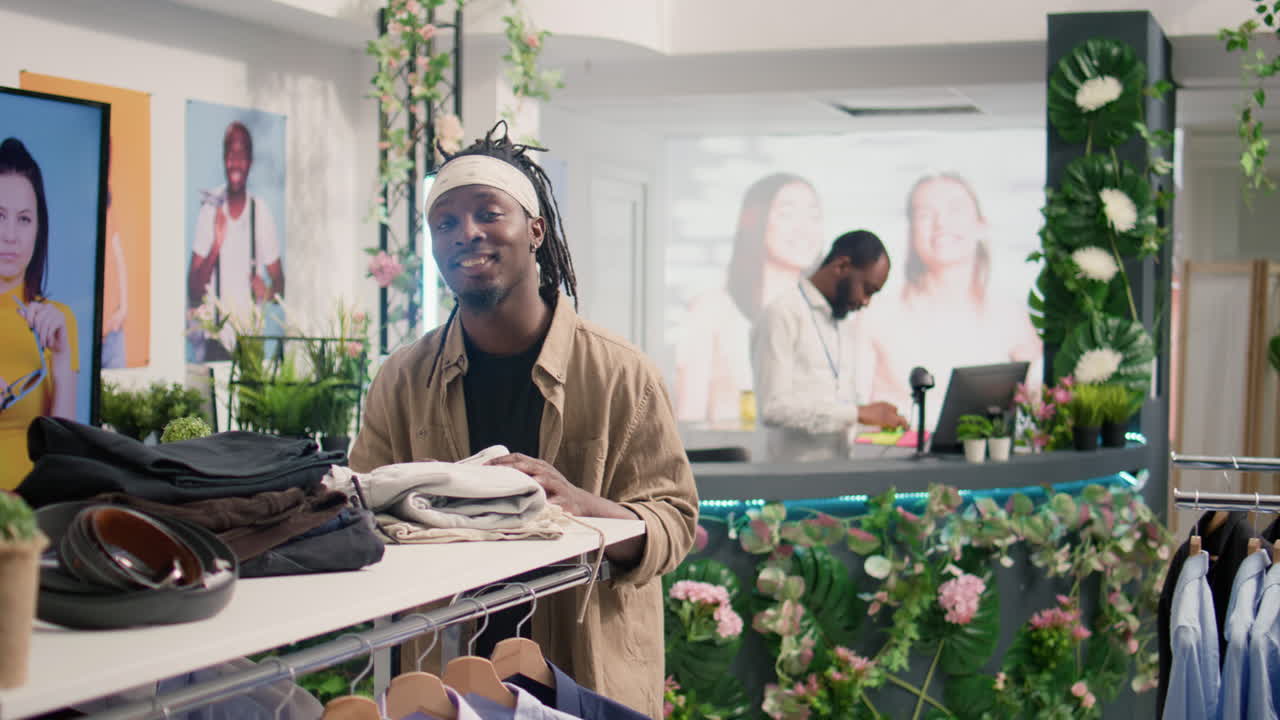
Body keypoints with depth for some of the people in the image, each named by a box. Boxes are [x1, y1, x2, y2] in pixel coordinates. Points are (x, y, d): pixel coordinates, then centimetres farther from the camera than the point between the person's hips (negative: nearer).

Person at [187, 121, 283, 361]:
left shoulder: (262, 214, -1)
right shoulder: (210, 209, -1)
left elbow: (280, 284, 7)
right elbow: (193, 289, -3)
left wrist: (268, 292, -15)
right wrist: (216, 246, -17)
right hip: (216, 341, 0)